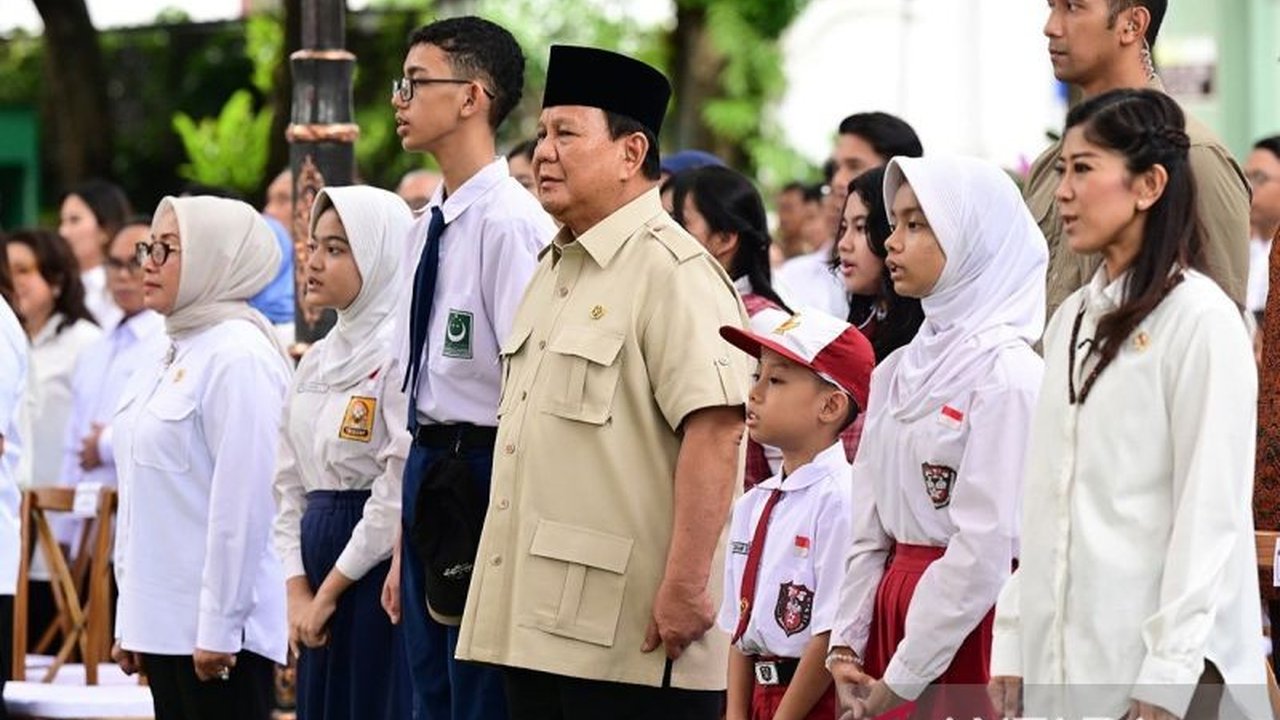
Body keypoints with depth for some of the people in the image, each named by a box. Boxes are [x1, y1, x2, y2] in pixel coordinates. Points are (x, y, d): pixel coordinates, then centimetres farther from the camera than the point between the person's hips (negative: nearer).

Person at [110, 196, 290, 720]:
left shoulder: (237, 354, -12)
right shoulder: (173, 355, 15)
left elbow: (242, 499, -18)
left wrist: (219, 627, -19)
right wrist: (129, 620, 18)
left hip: (217, 621, -9)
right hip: (164, 618, 9)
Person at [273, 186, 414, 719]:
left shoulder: (399, 352, -10)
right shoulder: (317, 360, 15)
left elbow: (400, 489, -16)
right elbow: (289, 484, 15)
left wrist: (332, 588, -10)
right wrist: (297, 590, 2)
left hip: (379, 570, -8)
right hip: (320, 581, 8)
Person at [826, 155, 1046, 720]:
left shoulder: (1008, 374, -11)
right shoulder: (897, 371, 12)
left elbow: (986, 545, -16)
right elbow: (869, 525, 13)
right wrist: (846, 646, 3)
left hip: (969, 627, -7)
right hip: (897, 608, 7)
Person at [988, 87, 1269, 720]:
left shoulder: (1200, 317, -8)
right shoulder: (1073, 319, 13)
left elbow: (1210, 513, -12)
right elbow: (1043, 495, 14)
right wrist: (1012, 642, 9)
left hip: (1160, 665, -7)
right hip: (1061, 656, 7)